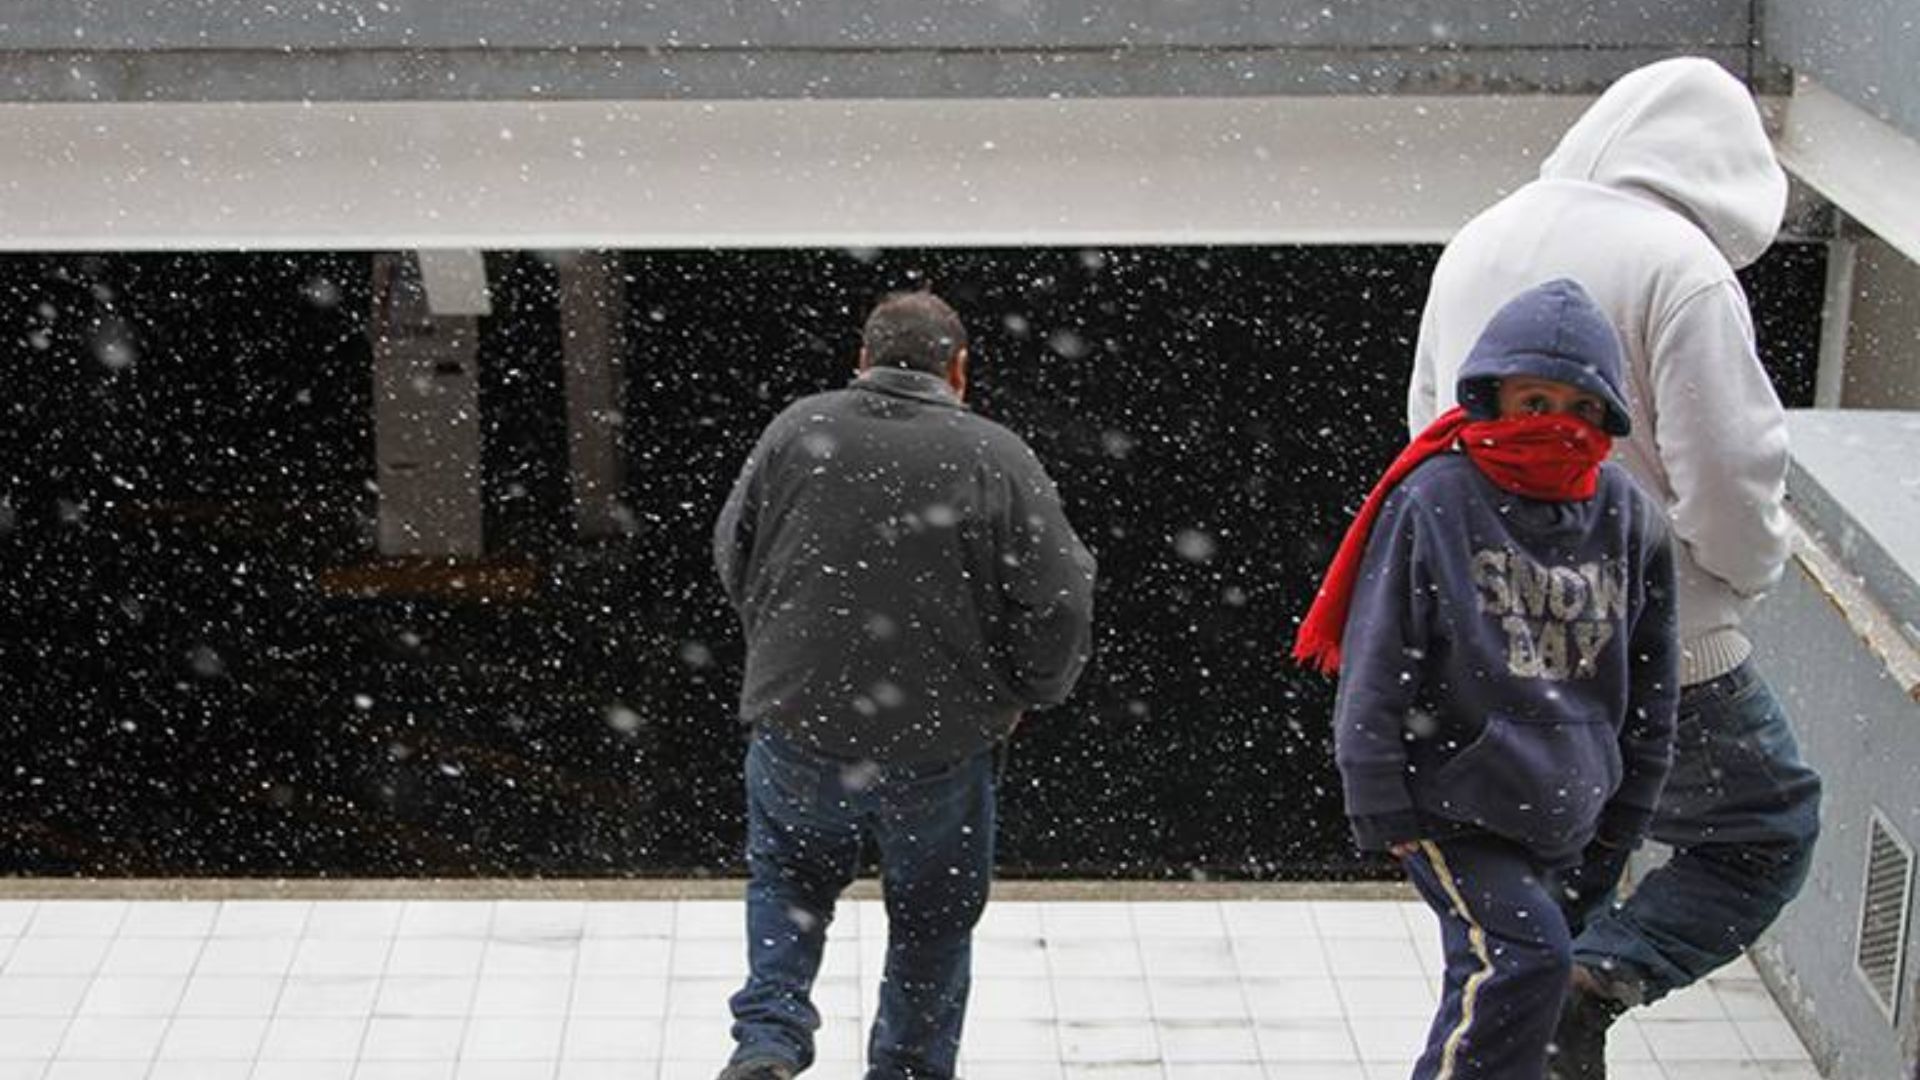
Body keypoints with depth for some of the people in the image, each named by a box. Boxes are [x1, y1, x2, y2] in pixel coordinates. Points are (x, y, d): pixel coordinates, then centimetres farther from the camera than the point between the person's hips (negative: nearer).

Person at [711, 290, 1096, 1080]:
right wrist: (1022, 696, 9)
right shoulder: (997, 458, -9)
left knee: (789, 876, 25)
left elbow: (732, 557, 8)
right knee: (932, 919, 19)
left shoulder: (797, 430, -2)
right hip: (941, 743, -1)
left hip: (797, 719, 2)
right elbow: (1059, 605, -9)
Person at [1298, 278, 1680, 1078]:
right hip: (1453, 798, -5)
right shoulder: (1433, 503, -13)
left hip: (1561, 805, 5)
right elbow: (1377, 663, -10)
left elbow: (1651, 677, 12)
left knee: (1492, 983, 13)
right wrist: (1383, 808, -11)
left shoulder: (1627, 518, 2)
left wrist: (1625, 809, 14)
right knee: (1526, 958, -20)